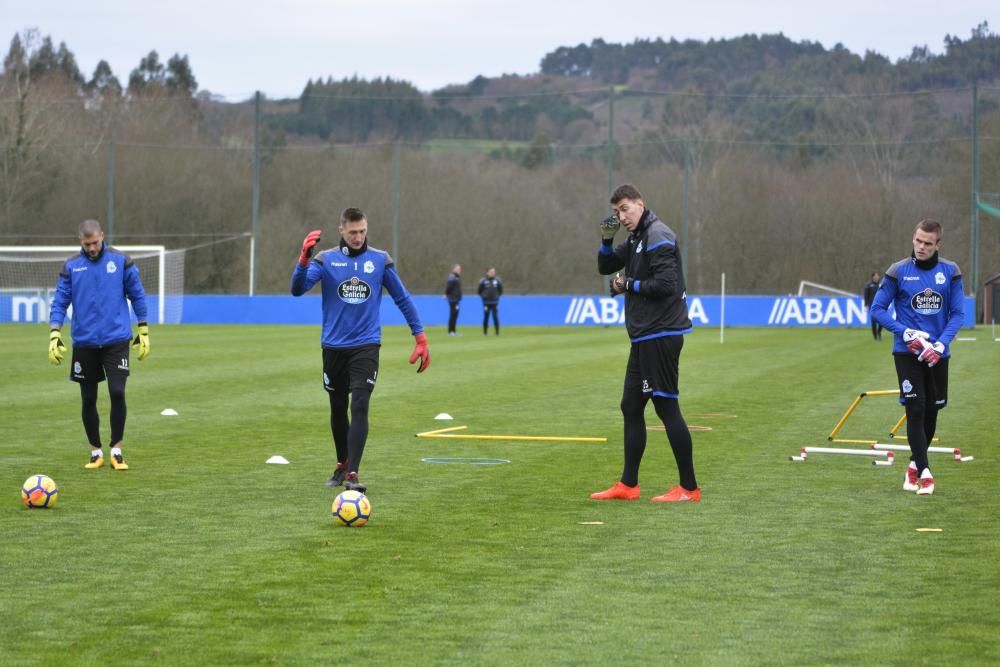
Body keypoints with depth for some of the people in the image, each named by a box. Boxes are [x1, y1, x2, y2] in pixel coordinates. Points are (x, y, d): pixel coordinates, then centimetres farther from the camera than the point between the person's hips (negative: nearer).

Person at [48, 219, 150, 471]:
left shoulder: (121, 261, -1)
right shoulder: (71, 267, 1)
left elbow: (137, 296, 6)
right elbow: (59, 302, 1)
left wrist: (143, 332, 6)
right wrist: (54, 336, -10)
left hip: (116, 340, -1)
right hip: (84, 343, 1)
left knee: (117, 393, -12)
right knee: (88, 399, 5)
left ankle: (116, 450, 2)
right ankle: (96, 452, 19)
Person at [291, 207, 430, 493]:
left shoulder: (380, 260, 0)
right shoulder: (326, 260, -2)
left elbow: (402, 298, 8)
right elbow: (297, 289, -16)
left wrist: (420, 337, 4)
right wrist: (304, 258, -33)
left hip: (366, 346, -1)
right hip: (333, 348, 1)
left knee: (359, 407, -15)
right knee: (338, 409, 12)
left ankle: (352, 474, -17)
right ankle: (342, 465, 31)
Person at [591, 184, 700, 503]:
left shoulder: (658, 237, -14)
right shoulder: (636, 239, 16)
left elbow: (665, 284, -23)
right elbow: (606, 267, 23)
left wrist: (629, 285, -9)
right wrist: (607, 239, 5)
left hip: (660, 336, -10)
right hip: (644, 336, 10)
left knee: (667, 408, -7)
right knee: (631, 407, 13)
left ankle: (689, 488, -2)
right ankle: (628, 485, 20)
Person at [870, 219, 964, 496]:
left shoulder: (951, 272, 0)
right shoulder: (898, 271, -5)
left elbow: (958, 313, 1)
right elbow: (878, 309, -2)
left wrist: (941, 344, -14)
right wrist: (905, 333, -15)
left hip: (937, 354, 3)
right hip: (907, 351, -3)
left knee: (931, 410, 10)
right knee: (916, 407, -12)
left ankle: (915, 464, 29)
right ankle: (924, 473, -13)